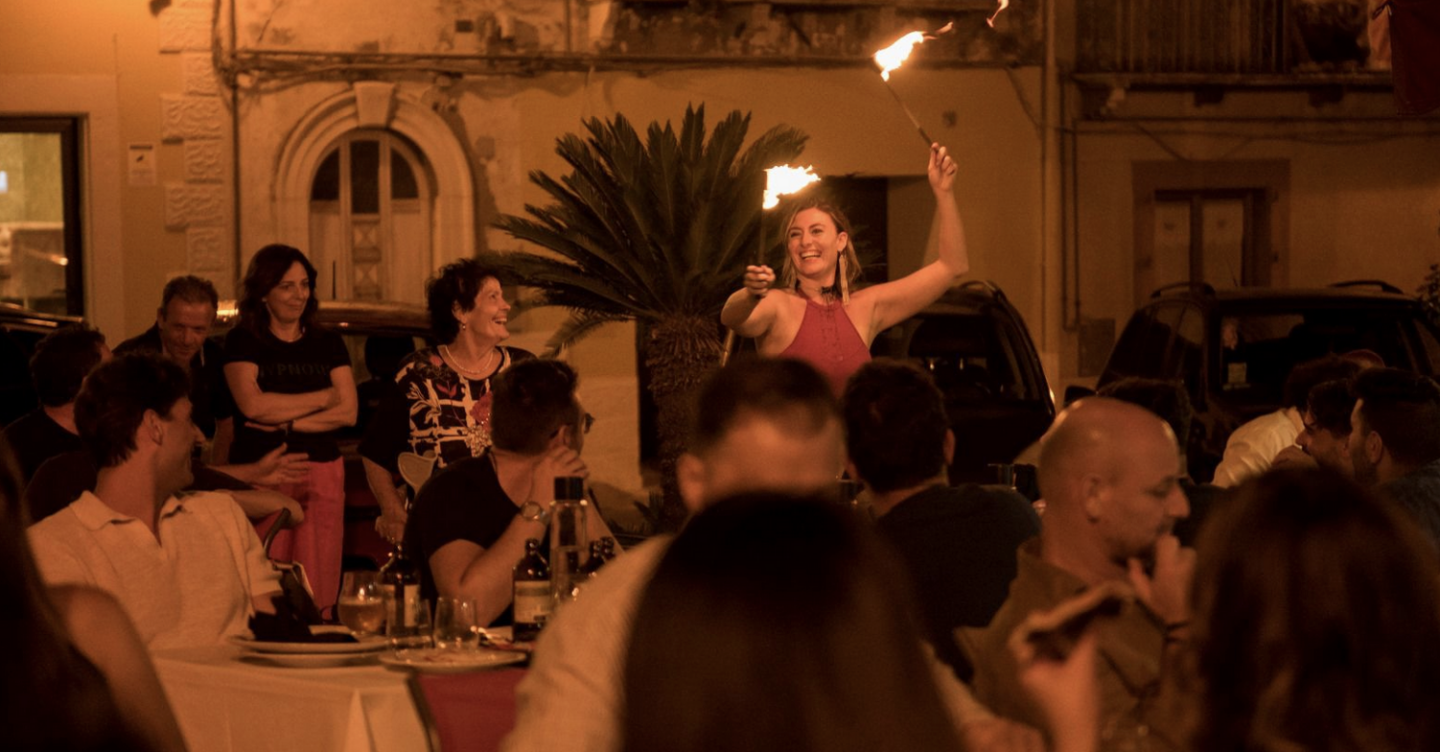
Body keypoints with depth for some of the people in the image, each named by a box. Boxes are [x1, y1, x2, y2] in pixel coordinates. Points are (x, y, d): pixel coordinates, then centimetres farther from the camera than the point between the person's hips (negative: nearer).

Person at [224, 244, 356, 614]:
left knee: (317, 595, -4)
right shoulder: (243, 341, 5)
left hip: (322, 474, 3)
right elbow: (252, 404, -10)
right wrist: (323, 398, 0)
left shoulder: (328, 344, 15)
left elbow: (348, 413, 5)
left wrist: (287, 422, -7)